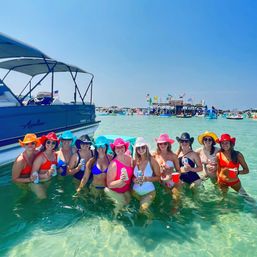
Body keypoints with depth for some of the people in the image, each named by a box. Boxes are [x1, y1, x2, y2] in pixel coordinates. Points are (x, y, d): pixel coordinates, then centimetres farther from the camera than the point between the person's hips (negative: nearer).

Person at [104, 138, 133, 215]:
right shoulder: (113, 164, -29)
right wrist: (121, 181, -37)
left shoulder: (129, 158, -12)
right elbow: (109, 184, -25)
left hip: (126, 190, 6)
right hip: (114, 191, -5)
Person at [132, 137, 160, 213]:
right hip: (135, 191, 4)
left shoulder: (152, 161, -12)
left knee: (143, 209, -19)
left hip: (149, 192, -3)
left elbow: (158, 177, -8)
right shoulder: (135, 161, -4)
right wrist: (134, 180, -13)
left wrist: (146, 179, -22)